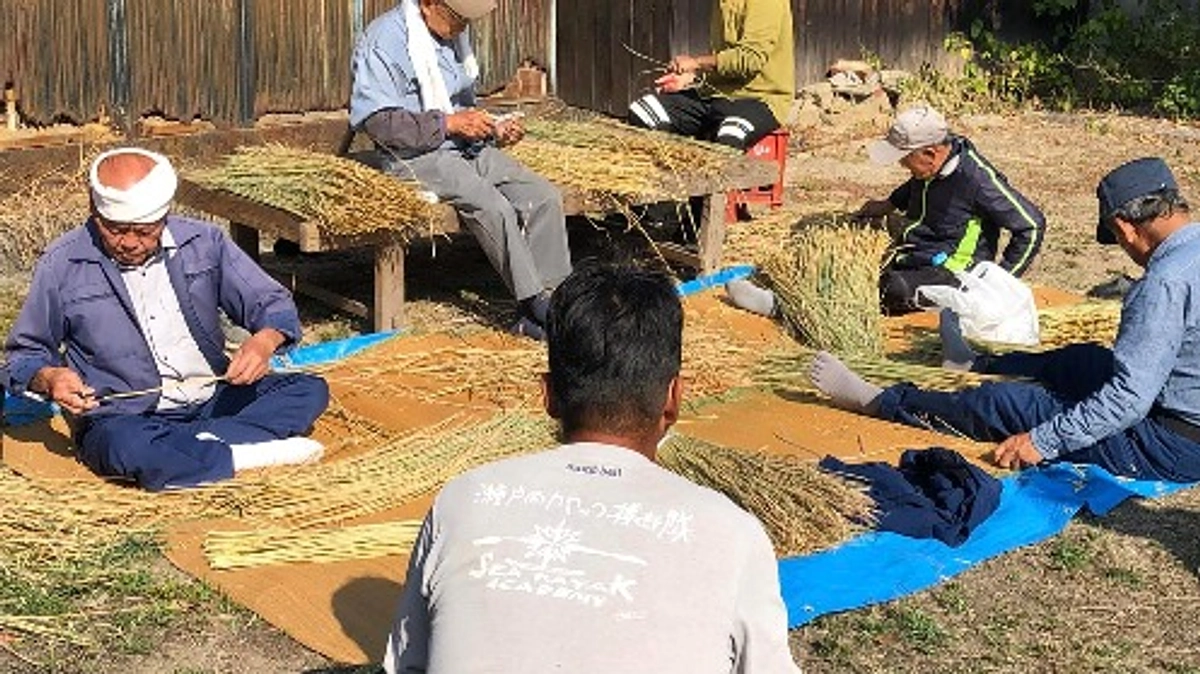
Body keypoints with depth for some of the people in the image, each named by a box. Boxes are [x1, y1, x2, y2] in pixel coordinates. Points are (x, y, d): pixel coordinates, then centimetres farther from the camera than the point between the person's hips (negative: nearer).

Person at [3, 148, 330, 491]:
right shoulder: (63, 265, -3)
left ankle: (206, 442, -27)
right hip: (123, 418, -4)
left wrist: (264, 341, -20)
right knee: (126, 446, -39)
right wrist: (49, 378, -18)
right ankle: (250, 454, -23)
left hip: (213, 401, 4)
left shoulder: (202, 242, 3)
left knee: (310, 390, -13)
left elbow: (274, 304, 5)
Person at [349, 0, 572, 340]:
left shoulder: (453, 37, 15)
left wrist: (495, 128, 6)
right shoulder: (386, 39, -10)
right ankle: (535, 307, -20)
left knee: (545, 197, -12)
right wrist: (449, 123, -19)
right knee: (492, 205, -30)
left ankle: (554, 298, -12)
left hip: (466, 146, 8)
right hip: (416, 155, -8)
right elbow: (379, 122, -18)